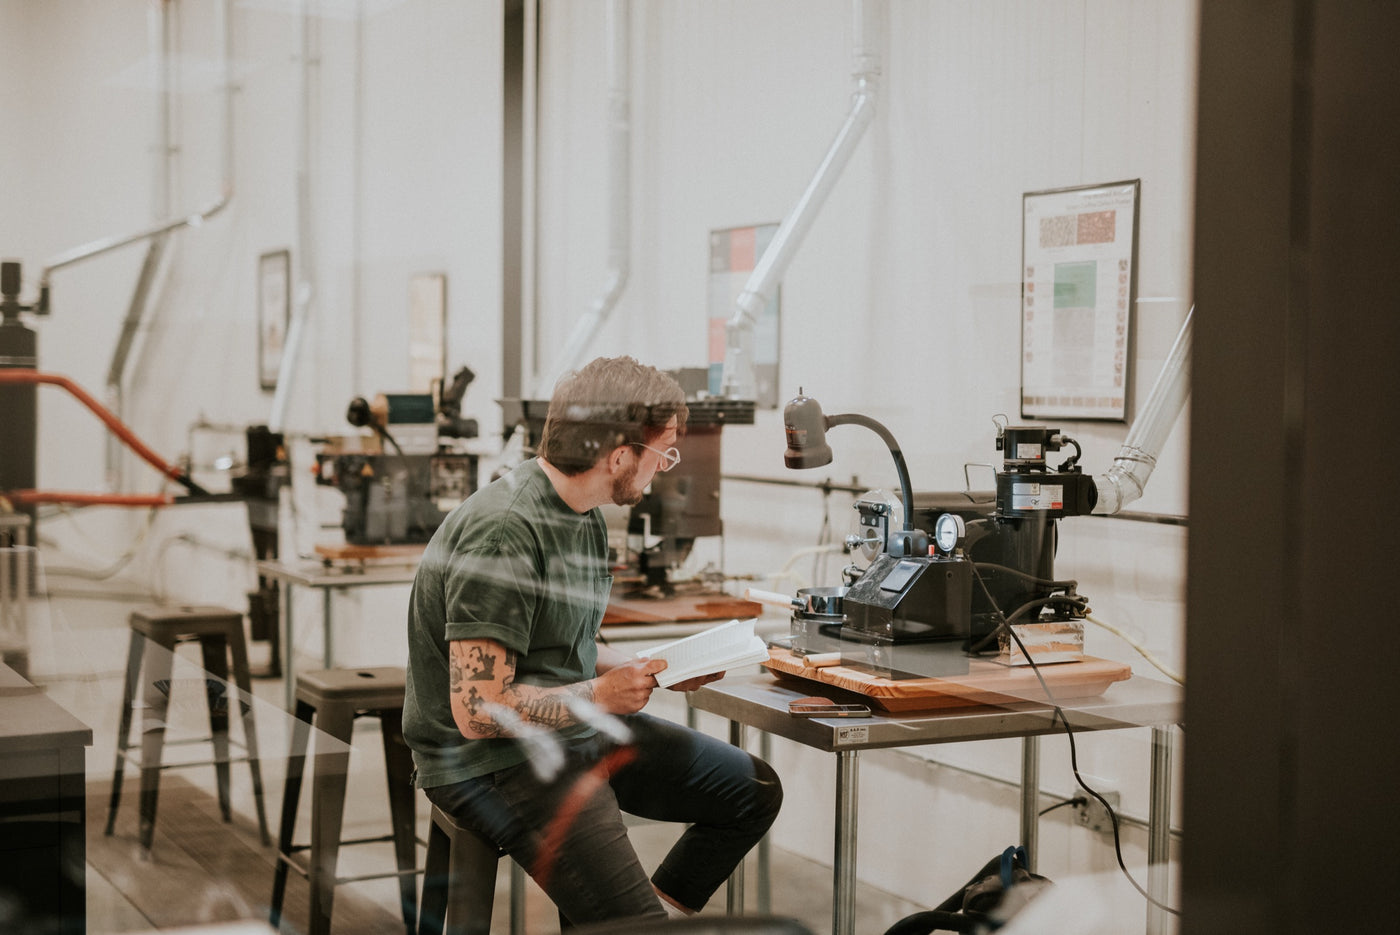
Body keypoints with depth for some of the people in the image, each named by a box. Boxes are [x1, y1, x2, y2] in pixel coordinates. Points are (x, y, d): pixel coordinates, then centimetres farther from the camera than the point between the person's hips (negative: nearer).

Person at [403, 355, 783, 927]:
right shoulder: (505, 533, -25)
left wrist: (654, 671, 4)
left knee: (753, 790, 11)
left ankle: (660, 907, 21)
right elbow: (478, 711, -27)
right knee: (635, 924, -21)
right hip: (496, 759, -10)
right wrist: (599, 695, -16)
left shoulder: (584, 515, 7)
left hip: (582, 728, 10)